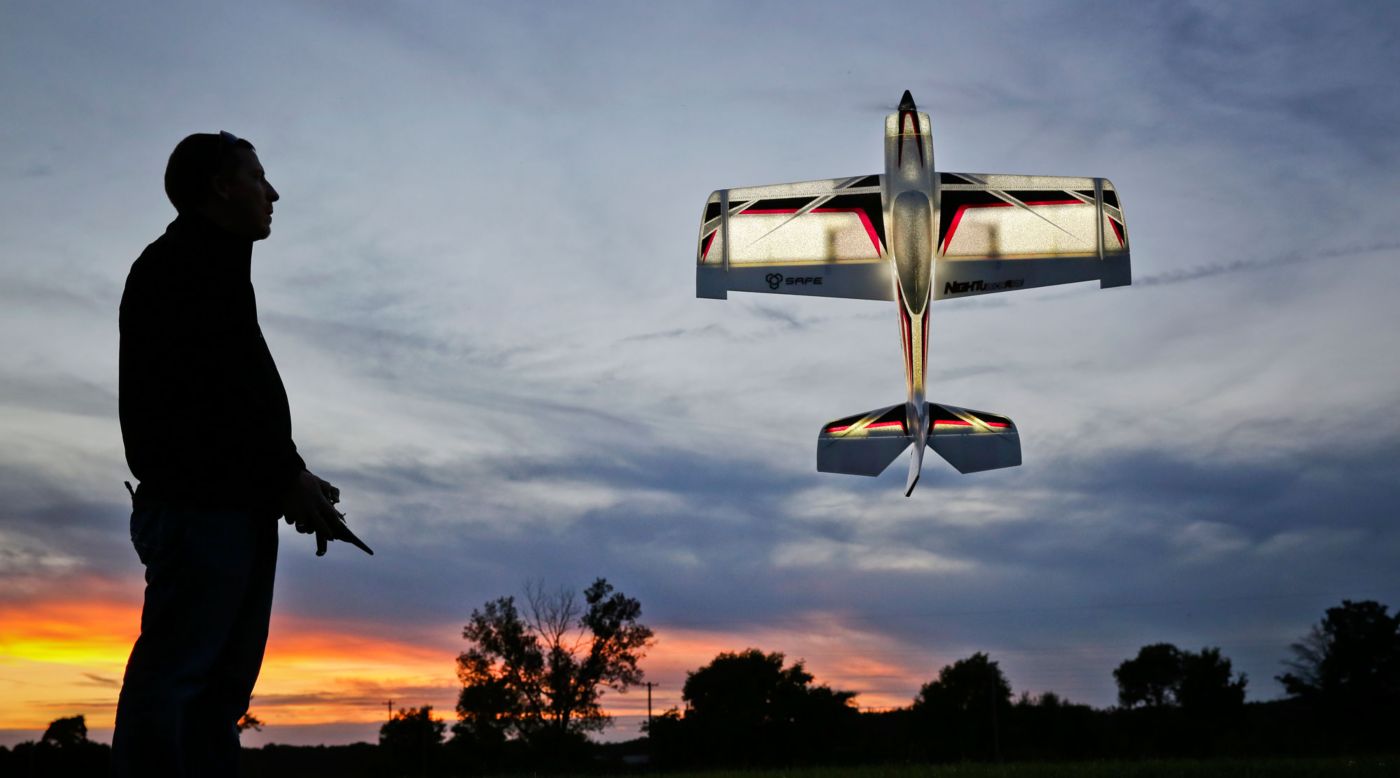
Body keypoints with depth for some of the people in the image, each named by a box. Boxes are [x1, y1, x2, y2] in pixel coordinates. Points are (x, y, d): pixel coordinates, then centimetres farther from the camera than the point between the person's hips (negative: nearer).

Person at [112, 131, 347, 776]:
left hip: (233, 509, 10)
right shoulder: (181, 263, -2)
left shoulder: (214, 267, 27)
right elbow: (206, 387, -15)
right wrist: (288, 476, -12)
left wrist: (290, 482, 8)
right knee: (172, 673, -12)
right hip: (201, 506, -10)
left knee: (222, 683, 5)